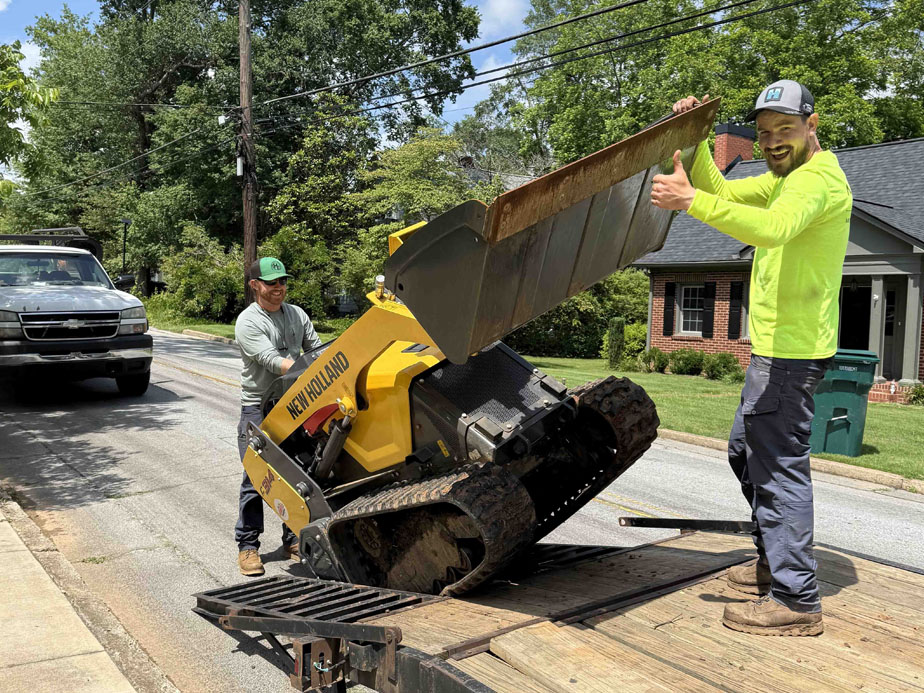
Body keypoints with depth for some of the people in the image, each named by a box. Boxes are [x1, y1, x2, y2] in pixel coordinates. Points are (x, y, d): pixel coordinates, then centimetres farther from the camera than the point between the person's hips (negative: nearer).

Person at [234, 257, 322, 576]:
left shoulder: (297, 314, 11)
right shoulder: (248, 322, -10)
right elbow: (272, 361, -21)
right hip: (258, 409, -5)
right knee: (256, 478, -2)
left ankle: (294, 540, 24)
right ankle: (248, 546, 11)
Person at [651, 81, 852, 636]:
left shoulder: (819, 177, -14)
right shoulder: (786, 178, 19)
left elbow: (773, 228, -35)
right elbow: (723, 193, 20)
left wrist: (691, 201, -41)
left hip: (792, 352, -11)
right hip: (775, 347, 11)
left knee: (779, 464, -9)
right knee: (746, 451, 20)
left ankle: (796, 600, -1)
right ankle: (776, 561, 34)